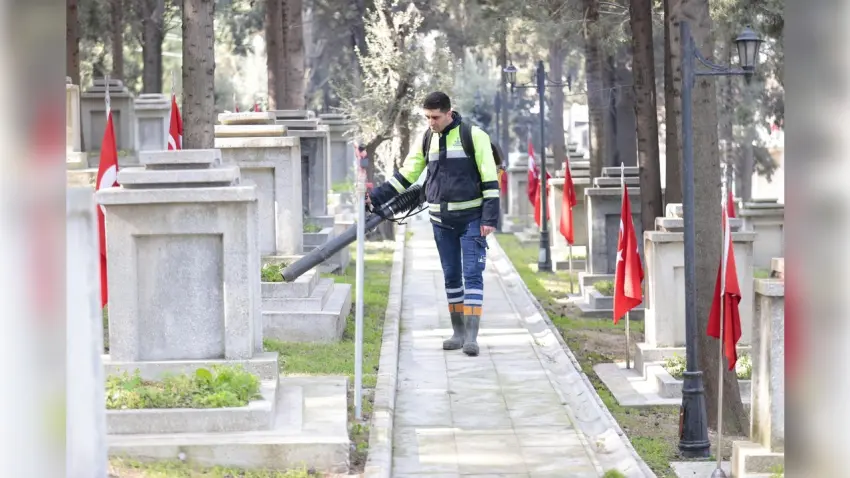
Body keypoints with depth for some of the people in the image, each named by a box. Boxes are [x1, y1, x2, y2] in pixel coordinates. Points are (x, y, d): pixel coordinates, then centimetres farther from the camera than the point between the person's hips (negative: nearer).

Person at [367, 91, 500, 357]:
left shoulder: (473, 136, -8)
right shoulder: (427, 140, 7)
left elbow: (490, 178, -9)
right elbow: (405, 175, 13)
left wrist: (490, 217, -14)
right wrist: (377, 196, 4)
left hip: (471, 218, -5)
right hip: (441, 220, 5)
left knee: (472, 274, -9)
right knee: (451, 276, 7)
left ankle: (471, 336, -14)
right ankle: (458, 332, 14)